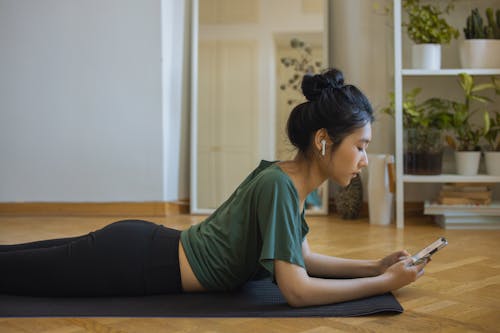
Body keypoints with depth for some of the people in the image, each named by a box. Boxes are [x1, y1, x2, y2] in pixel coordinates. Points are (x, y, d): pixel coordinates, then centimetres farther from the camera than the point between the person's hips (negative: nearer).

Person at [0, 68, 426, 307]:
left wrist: (374, 265, 5)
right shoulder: (279, 185, -25)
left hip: (144, 244, 8)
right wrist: (384, 283, -19)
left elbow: (301, 258, 13)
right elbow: (297, 290, -27)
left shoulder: (292, 180, 2)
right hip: (131, 262, -8)